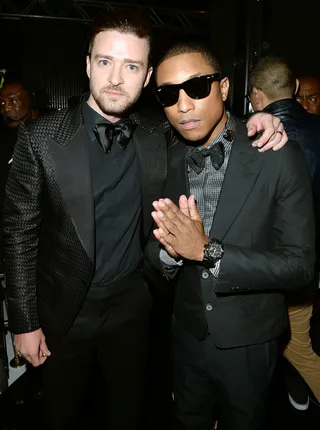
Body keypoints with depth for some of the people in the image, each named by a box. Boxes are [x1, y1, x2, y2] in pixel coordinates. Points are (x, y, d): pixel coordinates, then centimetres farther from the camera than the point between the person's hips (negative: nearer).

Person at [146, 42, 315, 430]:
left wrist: (208, 251, -30)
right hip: (187, 331, 3)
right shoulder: (166, 161, -7)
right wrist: (170, 250, -25)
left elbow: (300, 265, -20)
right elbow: (151, 250, -2)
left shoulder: (277, 157, -19)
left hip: (248, 341, -3)